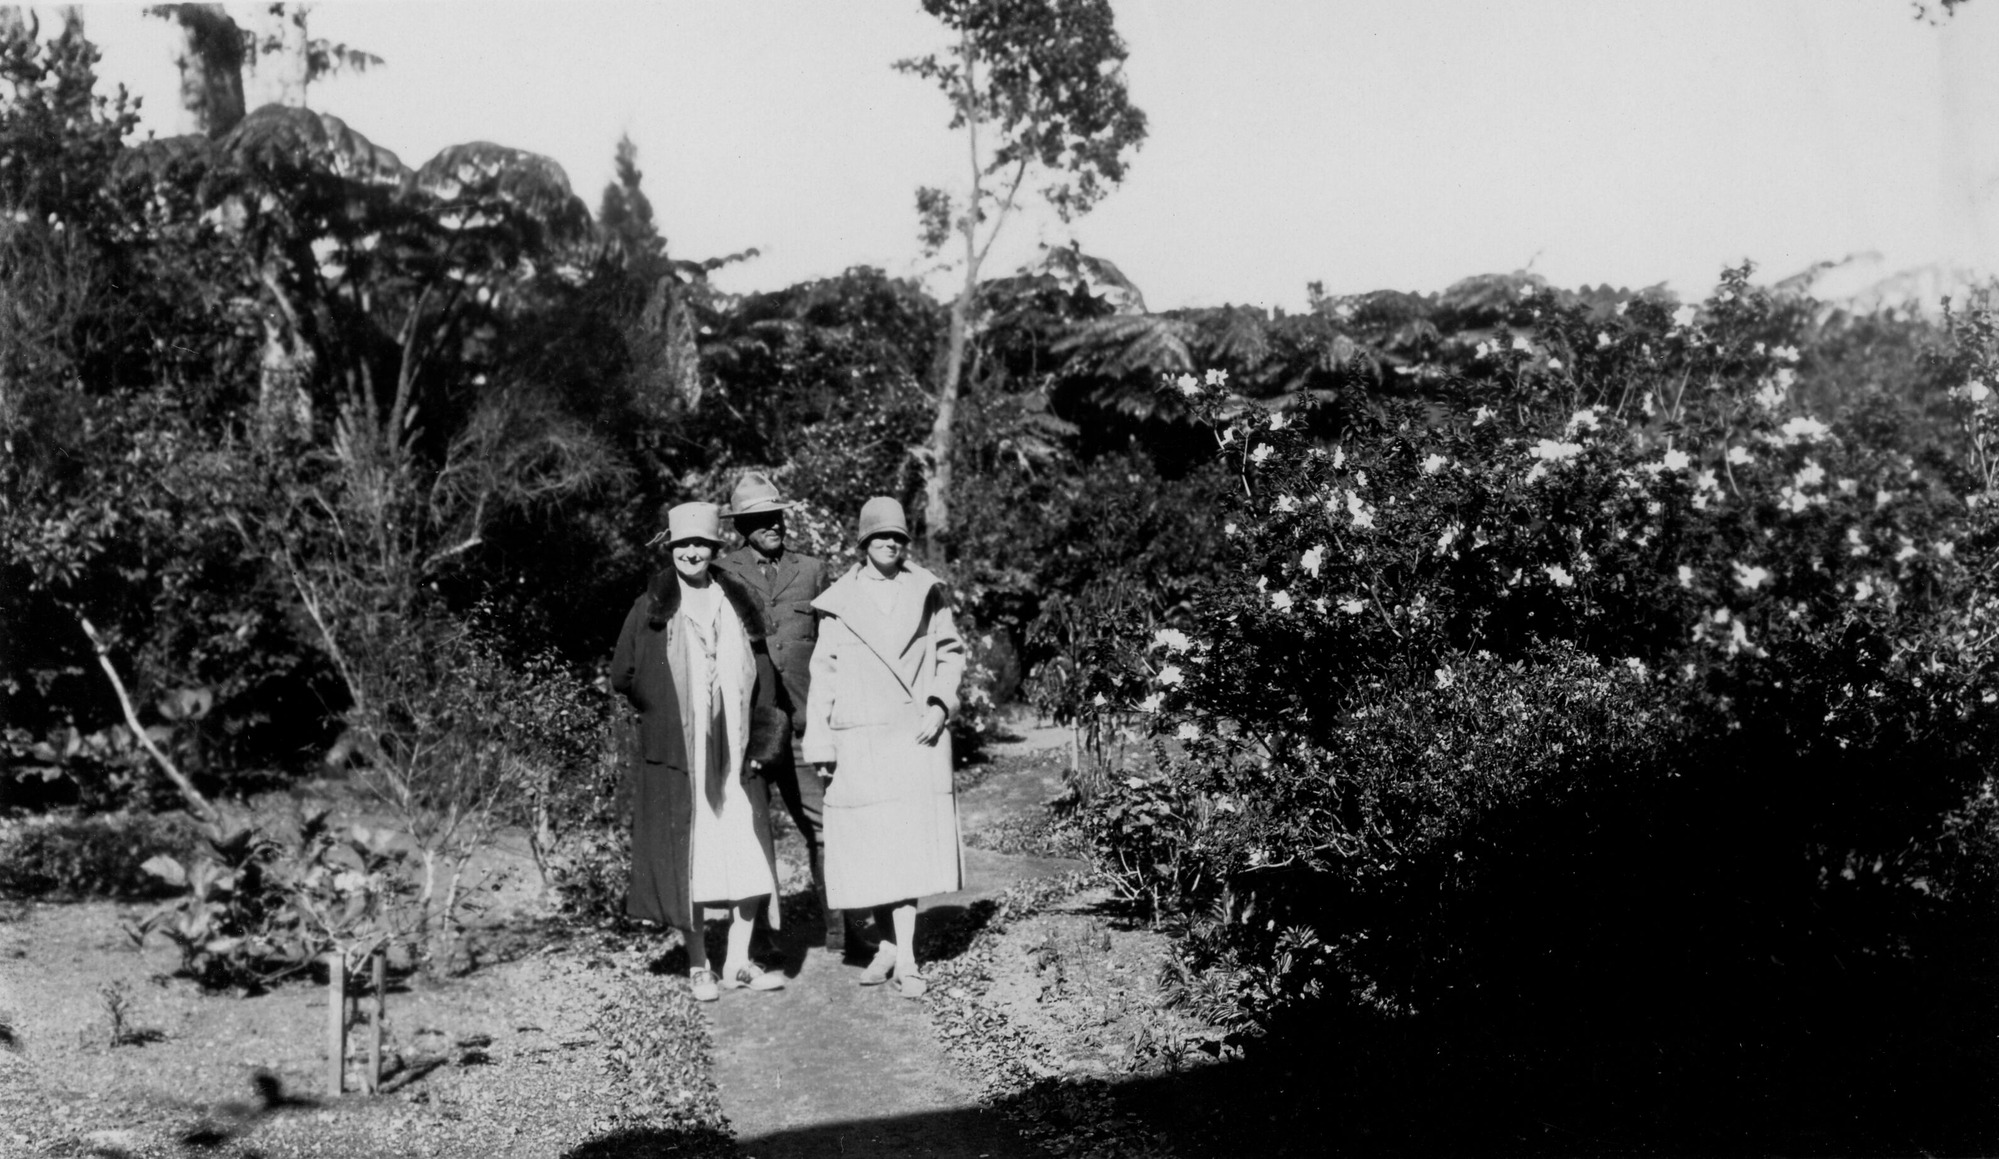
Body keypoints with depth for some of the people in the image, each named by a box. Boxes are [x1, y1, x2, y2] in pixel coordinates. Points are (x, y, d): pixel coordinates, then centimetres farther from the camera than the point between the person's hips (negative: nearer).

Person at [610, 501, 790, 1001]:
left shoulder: (739, 604, 8)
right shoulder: (650, 610, 0)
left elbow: (763, 674, 14)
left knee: (748, 853, 1)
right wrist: (665, 711, 0)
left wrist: (762, 727, 3)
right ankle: (698, 965, 9)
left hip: (736, 754, 3)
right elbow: (622, 675, 5)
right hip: (677, 754, -2)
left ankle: (737, 962, 10)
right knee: (685, 858, 0)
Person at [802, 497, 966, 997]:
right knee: (868, 845, 4)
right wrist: (820, 745, 2)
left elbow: (951, 653, 11)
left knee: (909, 843, -8)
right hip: (860, 741, 1)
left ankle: (905, 957, -9)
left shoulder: (926, 593, 5)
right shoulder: (839, 603, 5)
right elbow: (823, 674, 6)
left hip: (916, 736, -1)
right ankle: (889, 945, 19)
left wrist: (940, 705, -5)